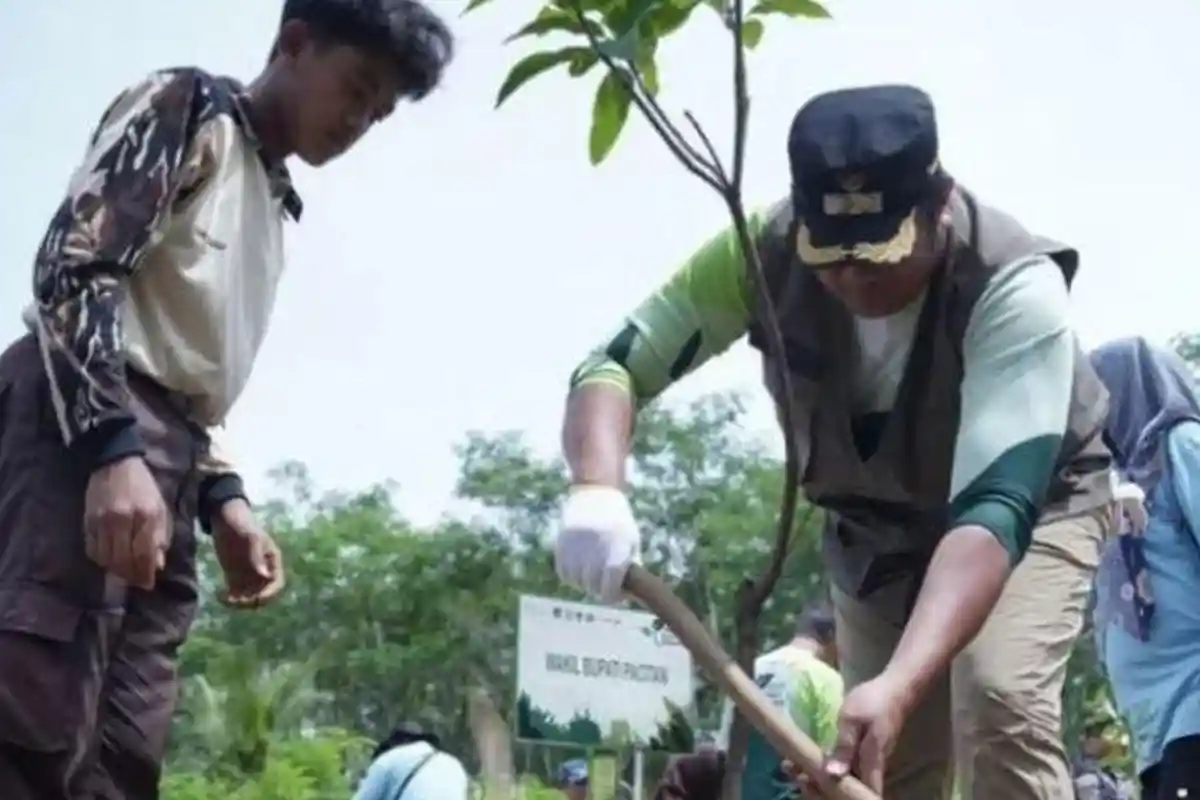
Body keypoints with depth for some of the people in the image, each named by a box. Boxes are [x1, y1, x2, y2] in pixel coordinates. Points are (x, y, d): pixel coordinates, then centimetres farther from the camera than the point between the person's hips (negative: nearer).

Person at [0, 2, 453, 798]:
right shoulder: (187, 108, 4)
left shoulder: (273, 209, 28)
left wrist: (221, 497, 12)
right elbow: (73, 264, -10)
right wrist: (113, 446, -21)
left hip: (159, 467, 9)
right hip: (83, 436, -9)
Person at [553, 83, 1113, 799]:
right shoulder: (764, 251, -28)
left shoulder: (1016, 287, -38)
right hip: (873, 526, 4)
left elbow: (995, 507, -46)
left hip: (1034, 502, -4)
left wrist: (899, 684, -60)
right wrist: (597, 491, -46)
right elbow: (613, 367, -23)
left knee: (1002, 701, -29)